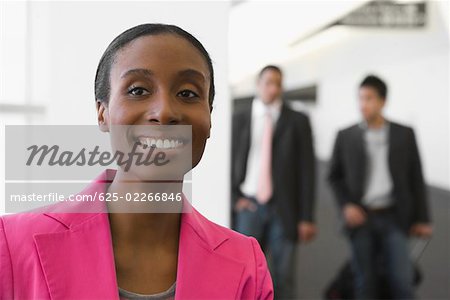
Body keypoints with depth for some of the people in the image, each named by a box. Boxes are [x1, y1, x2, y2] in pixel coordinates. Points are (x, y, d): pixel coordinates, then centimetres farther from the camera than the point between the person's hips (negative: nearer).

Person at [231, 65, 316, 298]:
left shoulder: (297, 121, 3)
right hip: (248, 206, 1)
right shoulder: (239, 119, 7)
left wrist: (307, 217, -5)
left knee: (284, 276, 2)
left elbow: (306, 169, 0)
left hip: (283, 208, -1)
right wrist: (235, 198, -4)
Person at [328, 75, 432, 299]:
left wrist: (421, 219, 3)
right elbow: (335, 177, 10)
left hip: (394, 218, 0)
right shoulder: (345, 136, 5)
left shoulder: (404, 134, 4)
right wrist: (346, 205, -5)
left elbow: (416, 179, 5)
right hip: (361, 219, 1)